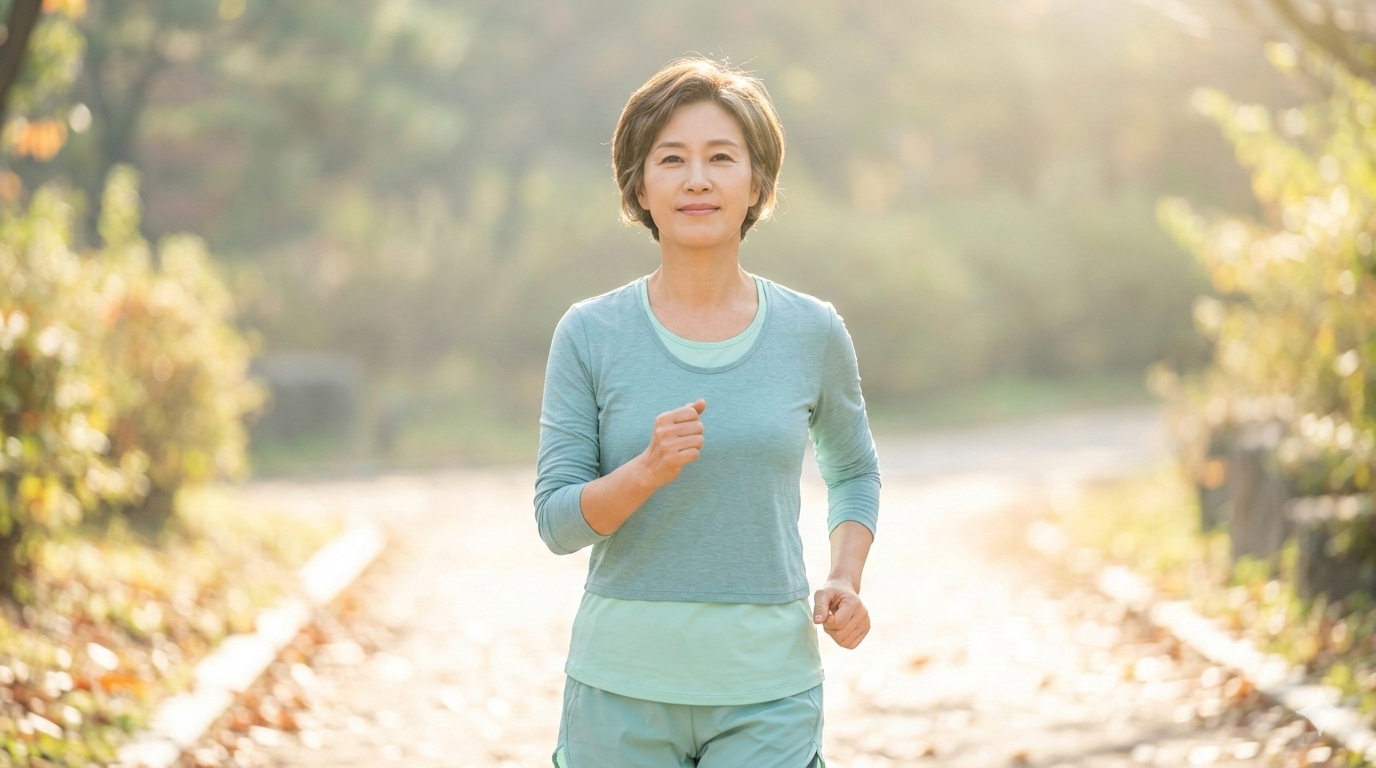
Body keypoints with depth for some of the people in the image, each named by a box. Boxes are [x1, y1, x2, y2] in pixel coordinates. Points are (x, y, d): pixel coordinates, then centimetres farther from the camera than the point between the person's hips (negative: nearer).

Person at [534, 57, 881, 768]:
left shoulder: (813, 334, 2)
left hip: (766, 689, 0)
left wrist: (845, 581, 1)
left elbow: (854, 472, 18)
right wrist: (649, 469, -22)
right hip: (622, 685, 0)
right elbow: (556, 519, -4)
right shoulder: (590, 334, -2)